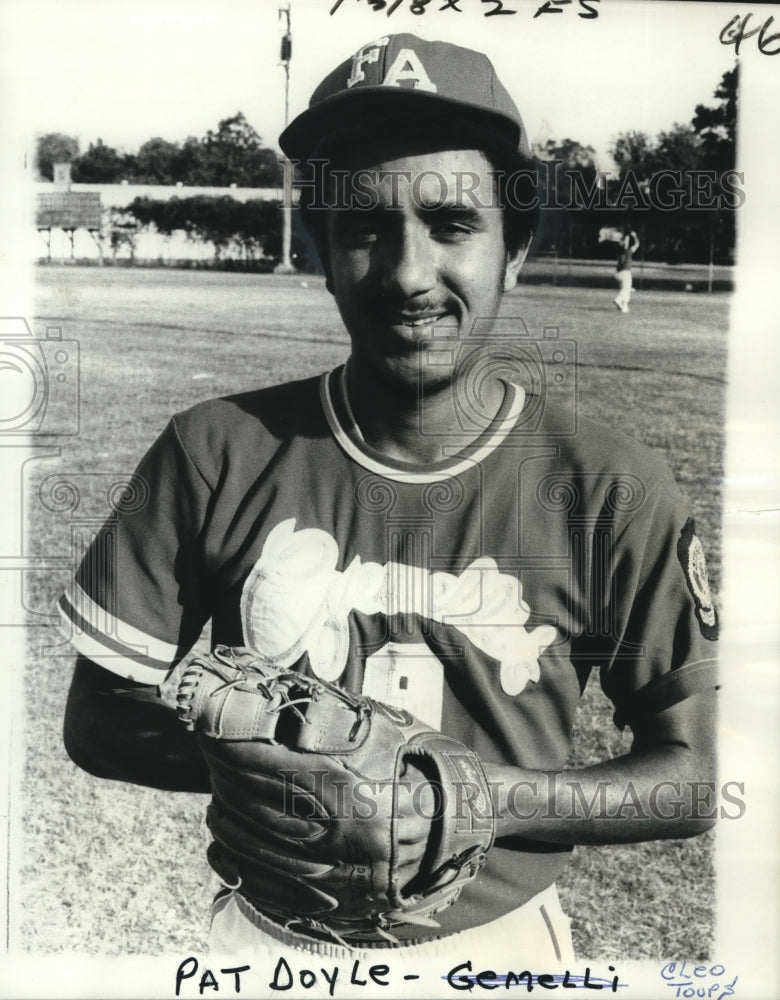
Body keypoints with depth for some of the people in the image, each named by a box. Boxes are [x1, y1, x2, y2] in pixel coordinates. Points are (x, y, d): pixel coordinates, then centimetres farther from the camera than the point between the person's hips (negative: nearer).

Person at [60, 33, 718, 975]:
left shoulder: (615, 494, -17)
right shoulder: (217, 453, -14)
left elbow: (700, 772, -8)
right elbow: (98, 716, -6)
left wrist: (486, 796, -22)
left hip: (495, 940, 0)